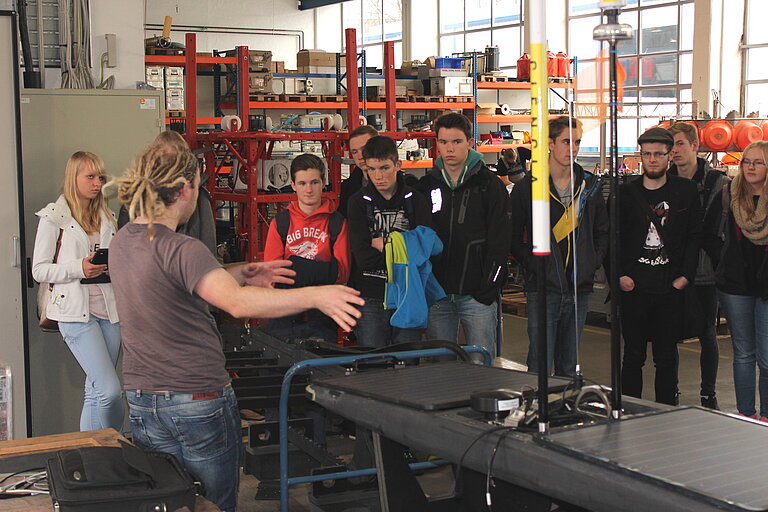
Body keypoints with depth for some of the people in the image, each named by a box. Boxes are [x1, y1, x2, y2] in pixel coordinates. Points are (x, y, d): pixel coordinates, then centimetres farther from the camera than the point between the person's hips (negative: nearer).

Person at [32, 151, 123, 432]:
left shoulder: (106, 216, 16)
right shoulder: (54, 217, -1)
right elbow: (39, 270, -3)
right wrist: (79, 268, -17)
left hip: (109, 311, 6)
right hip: (76, 313, -6)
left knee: (95, 393, 9)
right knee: (110, 390, -15)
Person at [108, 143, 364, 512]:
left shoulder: (122, 242, 5)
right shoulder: (180, 249, -21)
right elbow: (237, 303, -35)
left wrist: (240, 274, 9)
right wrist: (315, 296, -37)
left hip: (142, 402, 8)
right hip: (199, 401, -7)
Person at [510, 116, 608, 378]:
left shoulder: (590, 185, 10)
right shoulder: (527, 187, -2)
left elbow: (603, 231, 19)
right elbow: (513, 237, 1)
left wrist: (593, 262, 5)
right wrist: (532, 263, -10)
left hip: (579, 290, 4)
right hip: (543, 288, -4)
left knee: (569, 366, 12)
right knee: (540, 367, -6)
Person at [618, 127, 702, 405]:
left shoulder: (686, 190, 6)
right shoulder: (625, 193, 4)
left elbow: (695, 236, 5)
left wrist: (685, 276, -3)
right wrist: (619, 275, -5)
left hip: (671, 288, 0)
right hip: (633, 288, 0)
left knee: (667, 357, 7)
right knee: (633, 356, 5)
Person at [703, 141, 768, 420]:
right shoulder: (727, 196, 4)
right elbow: (708, 235, 13)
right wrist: (724, 262, 5)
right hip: (736, 287, 2)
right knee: (743, 353, 12)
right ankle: (745, 414, 21)